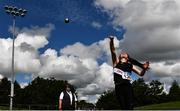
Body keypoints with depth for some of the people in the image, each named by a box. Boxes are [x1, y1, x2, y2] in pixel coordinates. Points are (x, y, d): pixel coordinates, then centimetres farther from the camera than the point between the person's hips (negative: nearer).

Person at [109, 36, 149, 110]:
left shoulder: (130, 65, 19)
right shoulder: (116, 62, 18)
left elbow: (140, 73, 14)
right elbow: (113, 52, 3)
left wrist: (144, 69, -8)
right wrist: (111, 41, -12)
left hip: (127, 86, 0)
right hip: (118, 87, 0)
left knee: (130, 107, -12)